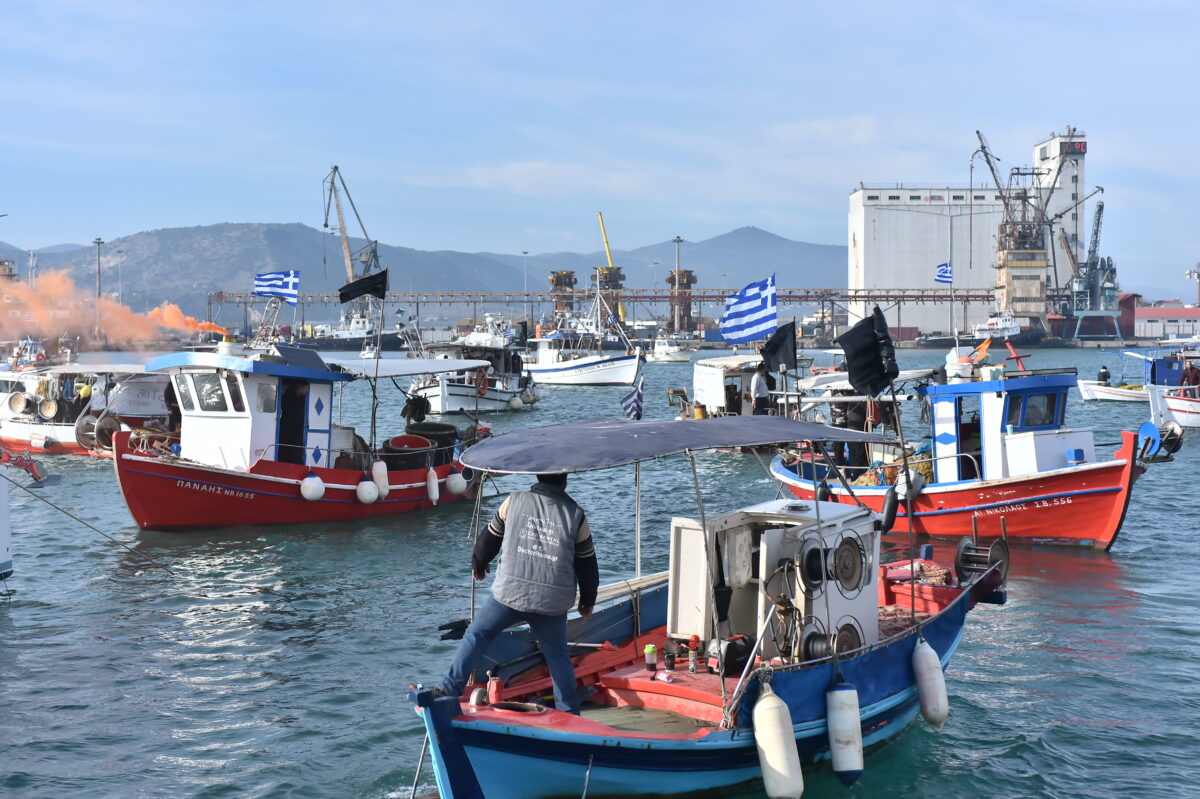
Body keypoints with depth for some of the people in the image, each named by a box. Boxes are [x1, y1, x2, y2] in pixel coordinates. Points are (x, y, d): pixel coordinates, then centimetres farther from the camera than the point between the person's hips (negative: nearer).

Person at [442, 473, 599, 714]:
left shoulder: (514, 501, 1)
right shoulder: (576, 515, 2)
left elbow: (490, 537, 13)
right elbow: (587, 565, 9)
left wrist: (478, 565, 33)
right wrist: (587, 601, 23)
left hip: (509, 593, -1)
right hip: (553, 602, 1)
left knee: (476, 635, 15)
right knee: (558, 655, 15)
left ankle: (450, 689, 8)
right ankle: (569, 713, 17)